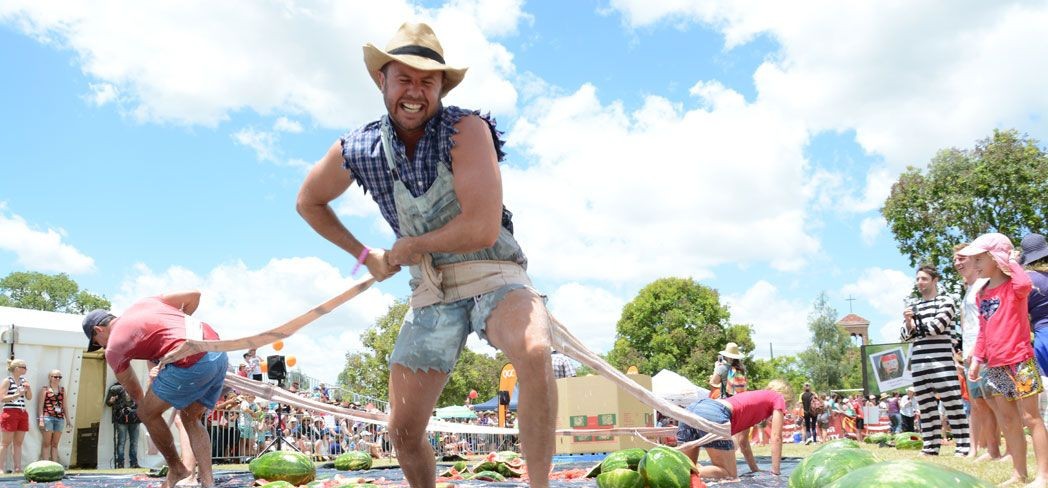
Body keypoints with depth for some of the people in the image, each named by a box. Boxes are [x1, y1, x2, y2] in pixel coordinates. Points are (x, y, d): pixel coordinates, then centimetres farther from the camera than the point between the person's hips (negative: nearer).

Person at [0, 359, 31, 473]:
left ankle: (18, 468, 8)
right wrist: (17, 395, -18)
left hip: (22, 414, 6)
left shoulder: (24, 381, 13)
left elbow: (29, 397, 14)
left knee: (18, 443, 7)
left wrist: (28, 388, -3)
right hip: (10, 413, -6)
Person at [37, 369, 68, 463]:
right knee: (47, 443, -1)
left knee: (55, 444, 7)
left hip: (60, 419, 4)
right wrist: (41, 419, -9)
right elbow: (41, 405, -1)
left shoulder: (62, 389, 14)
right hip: (48, 418, -4)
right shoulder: (45, 389, 2)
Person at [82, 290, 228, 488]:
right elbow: (194, 296, 23)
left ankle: (176, 468, 28)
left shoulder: (113, 348, 10)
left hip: (192, 362, -7)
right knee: (191, 419, 22)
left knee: (147, 413, 15)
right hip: (219, 354, 8)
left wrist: (145, 406, 44)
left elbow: (134, 392, 24)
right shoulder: (144, 302, 25)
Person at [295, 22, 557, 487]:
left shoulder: (466, 129, -16)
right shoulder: (355, 150, -1)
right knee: (403, 431, 5)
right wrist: (364, 254, 16)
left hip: (493, 277, -4)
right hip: (431, 293, 5)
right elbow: (308, 202, 20)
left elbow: (482, 229, -25)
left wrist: (408, 245, -10)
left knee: (533, 353, -37)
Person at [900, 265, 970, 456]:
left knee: (952, 404, -6)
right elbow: (906, 336, 15)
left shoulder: (945, 301, 4)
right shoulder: (914, 307, 20)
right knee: (926, 406, 6)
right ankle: (931, 446, 11)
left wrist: (914, 325, 5)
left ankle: (963, 446, -3)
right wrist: (908, 322, -6)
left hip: (942, 360, -5)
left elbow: (937, 326, -9)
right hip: (918, 363, 6)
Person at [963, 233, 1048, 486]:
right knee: (1008, 421, 10)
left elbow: (1025, 284, -35)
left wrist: (1011, 263, -18)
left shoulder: (1014, 287, -8)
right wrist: (977, 359, 15)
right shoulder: (982, 294, 13)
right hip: (995, 365, 8)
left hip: (1019, 360, -8)